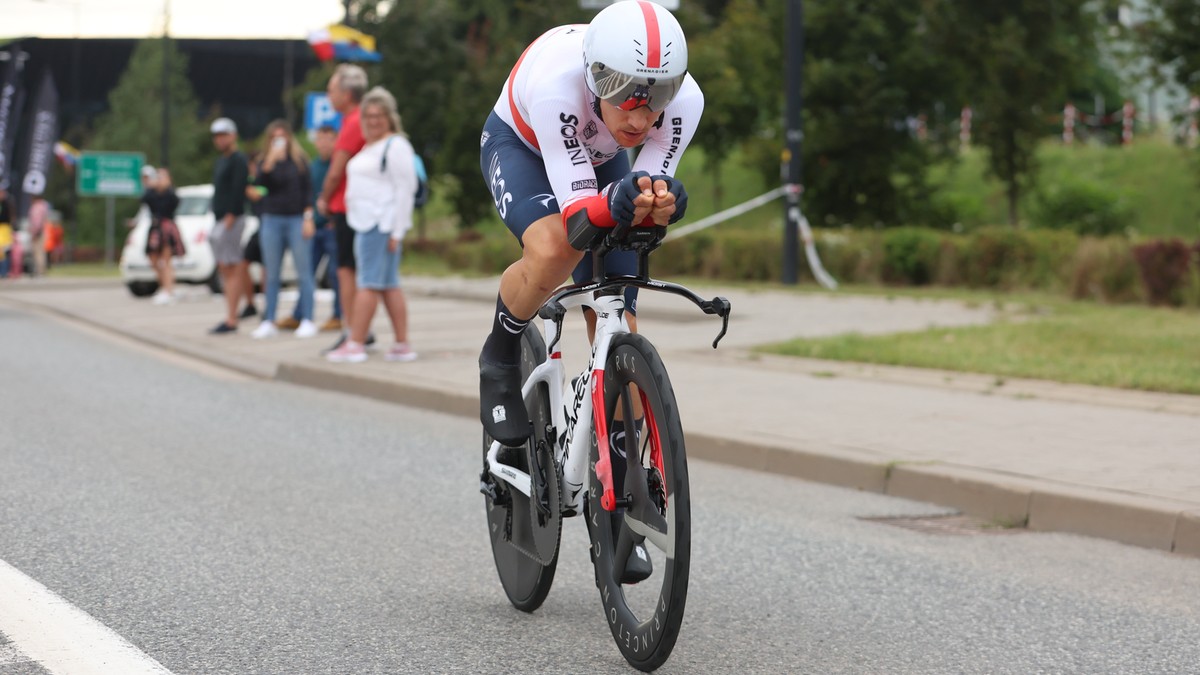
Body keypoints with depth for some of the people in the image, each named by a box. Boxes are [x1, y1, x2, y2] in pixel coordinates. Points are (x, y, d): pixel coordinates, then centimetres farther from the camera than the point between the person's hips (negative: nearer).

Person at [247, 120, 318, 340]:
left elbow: (308, 190, 3)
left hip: (296, 220, -3)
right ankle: (269, 322, 8)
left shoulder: (299, 160, 4)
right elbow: (261, 182, -8)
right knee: (272, 275, 5)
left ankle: (307, 321, -3)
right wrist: (271, 160, -19)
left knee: (304, 273, -5)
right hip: (272, 220, 3)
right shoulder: (265, 161, 9)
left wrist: (308, 218, -5)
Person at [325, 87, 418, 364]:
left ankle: (355, 344, -10)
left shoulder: (396, 146, -9)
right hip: (366, 223, 10)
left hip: (381, 223, -10)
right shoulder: (369, 147, 21)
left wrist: (396, 232, -18)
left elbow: (405, 189, -14)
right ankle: (403, 345, 9)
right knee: (389, 284, 8)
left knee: (369, 282, -10)